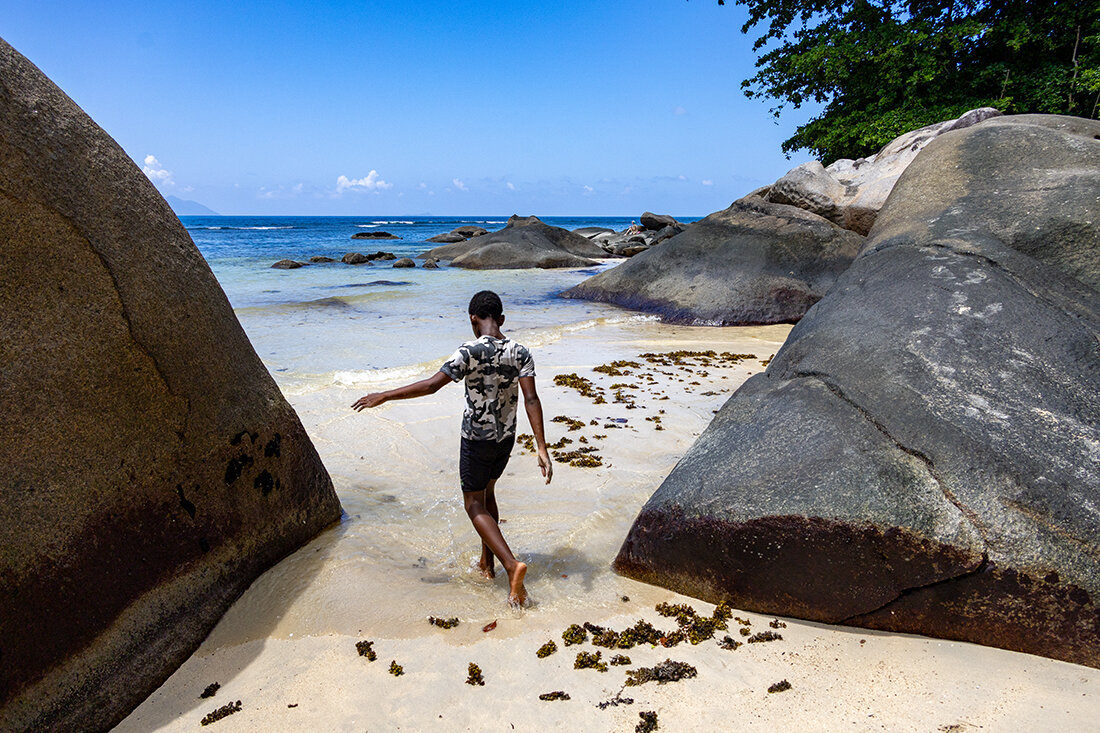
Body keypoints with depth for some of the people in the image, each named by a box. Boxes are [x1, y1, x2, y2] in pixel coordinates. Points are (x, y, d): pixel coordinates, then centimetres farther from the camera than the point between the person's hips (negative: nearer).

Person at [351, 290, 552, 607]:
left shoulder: (471, 351, -19)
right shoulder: (520, 353, -5)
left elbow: (432, 384, -24)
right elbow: (531, 399, -12)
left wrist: (384, 396, -16)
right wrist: (541, 448, -14)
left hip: (477, 440, -6)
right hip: (506, 438, 6)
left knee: (475, 506, 6)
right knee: (487, 493, 24)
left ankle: (511, 565, -10)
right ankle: (487, 562, 32)